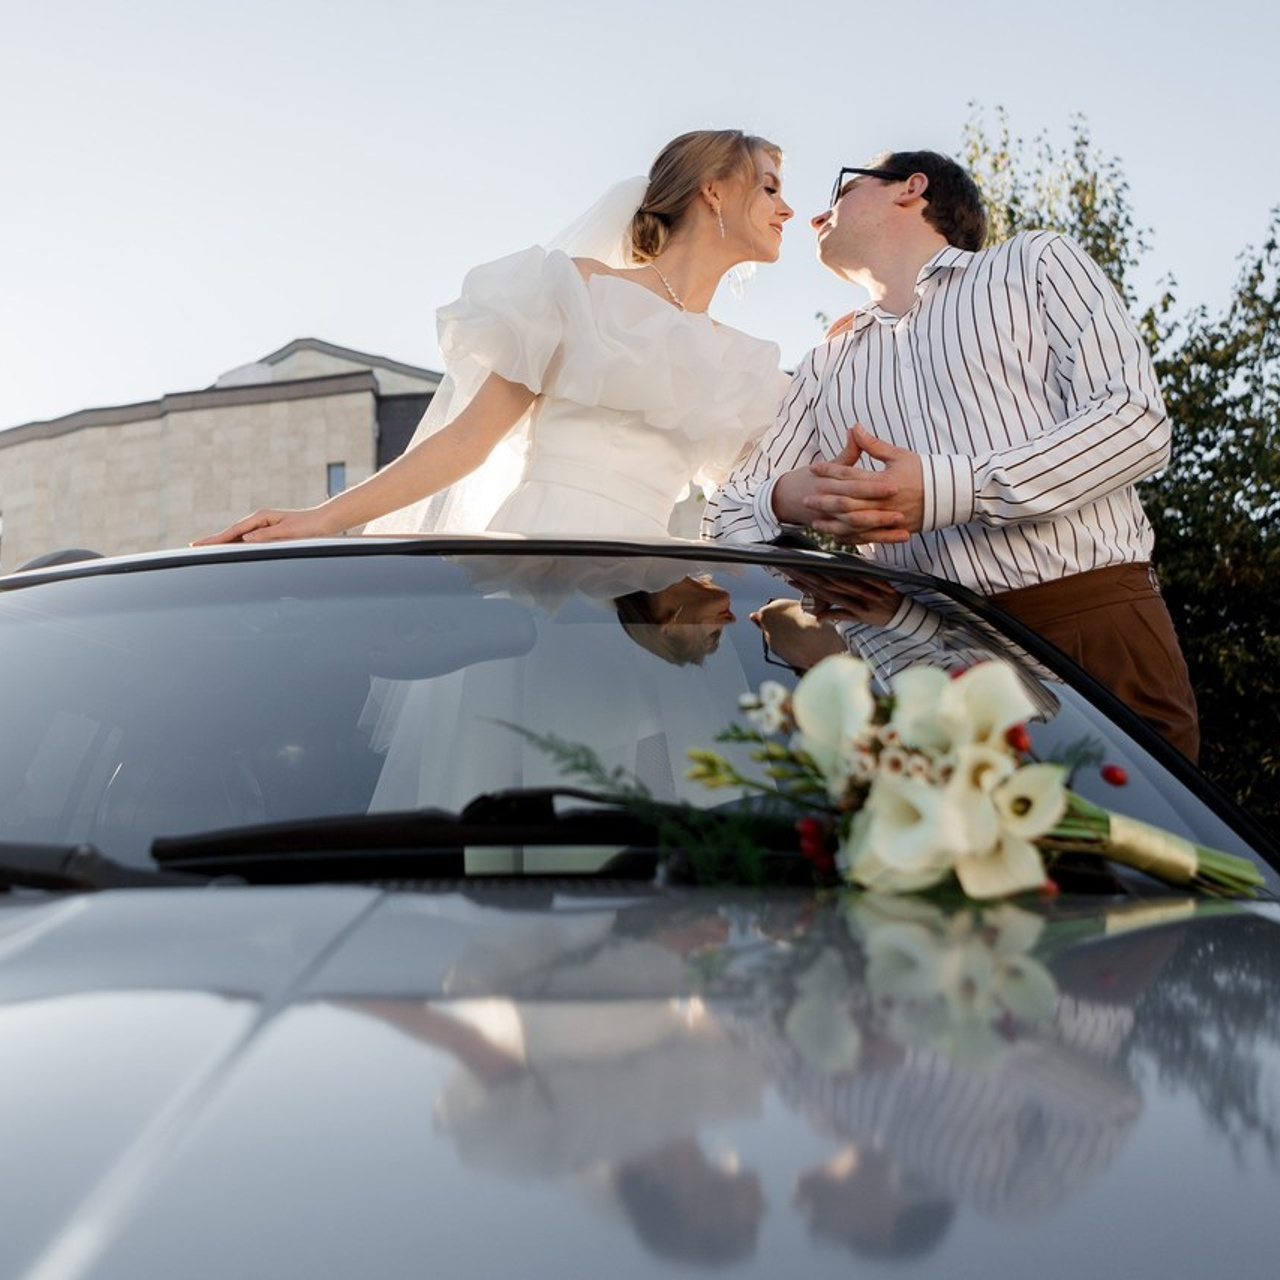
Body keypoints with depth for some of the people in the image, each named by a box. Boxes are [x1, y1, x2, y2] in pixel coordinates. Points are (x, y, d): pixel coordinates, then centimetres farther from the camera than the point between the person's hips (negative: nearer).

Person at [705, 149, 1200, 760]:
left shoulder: (1035, 263, 12)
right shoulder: (826, 367, 24)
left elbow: (1136, 420, -3)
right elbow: (726, 513, 20)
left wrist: (951, 490, -15)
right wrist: (786, 498, -7)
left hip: (1094, 620, -3)